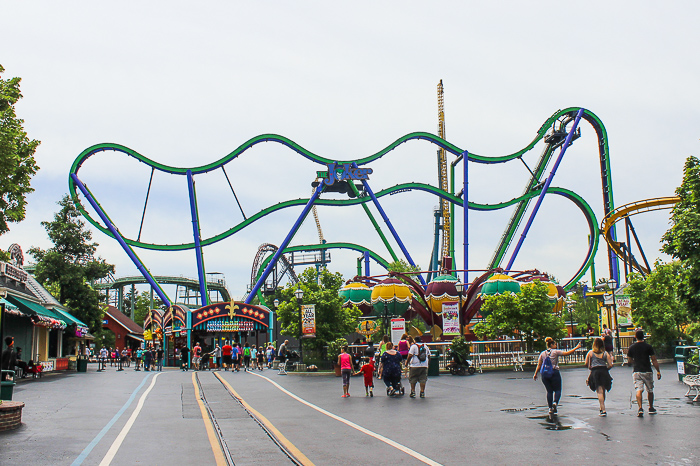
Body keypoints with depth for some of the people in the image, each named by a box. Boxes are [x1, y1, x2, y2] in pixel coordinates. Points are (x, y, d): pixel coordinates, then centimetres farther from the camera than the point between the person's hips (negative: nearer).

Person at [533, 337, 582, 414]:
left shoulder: (542, 353, 8)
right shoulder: (555, 352, -2)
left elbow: (539, 365, 5)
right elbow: (567, 353, -3)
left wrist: (535, 374, 10)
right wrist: (576, 348, 4)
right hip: (554, 373, -4)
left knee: (549, 391, 10)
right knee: (557, 390, 6)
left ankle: (550, 408, 7)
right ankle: (555, 402, -20)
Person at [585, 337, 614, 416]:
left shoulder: (590, 353, 6)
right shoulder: (606, 353, 7)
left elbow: (586, 364, 5)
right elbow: (610, 365, 1)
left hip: (595, 372, -2)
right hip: (604, 372, 2)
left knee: (599, 391, -4)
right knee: (603, 391, 16)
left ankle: (603, 410, -13)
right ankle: (602, 408, 25)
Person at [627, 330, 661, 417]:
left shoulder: (631, 347, 2)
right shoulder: (648, 346, -3)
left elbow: (630, 360, 12)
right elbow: (654, 360, -3)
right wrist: (658, 371, 3)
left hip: (636, 371, 1)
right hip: (647, 371, -1)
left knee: (639, 390, -5)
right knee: (650, 390, 16)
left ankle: (640, 408, -21)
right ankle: (651, 408, 28)